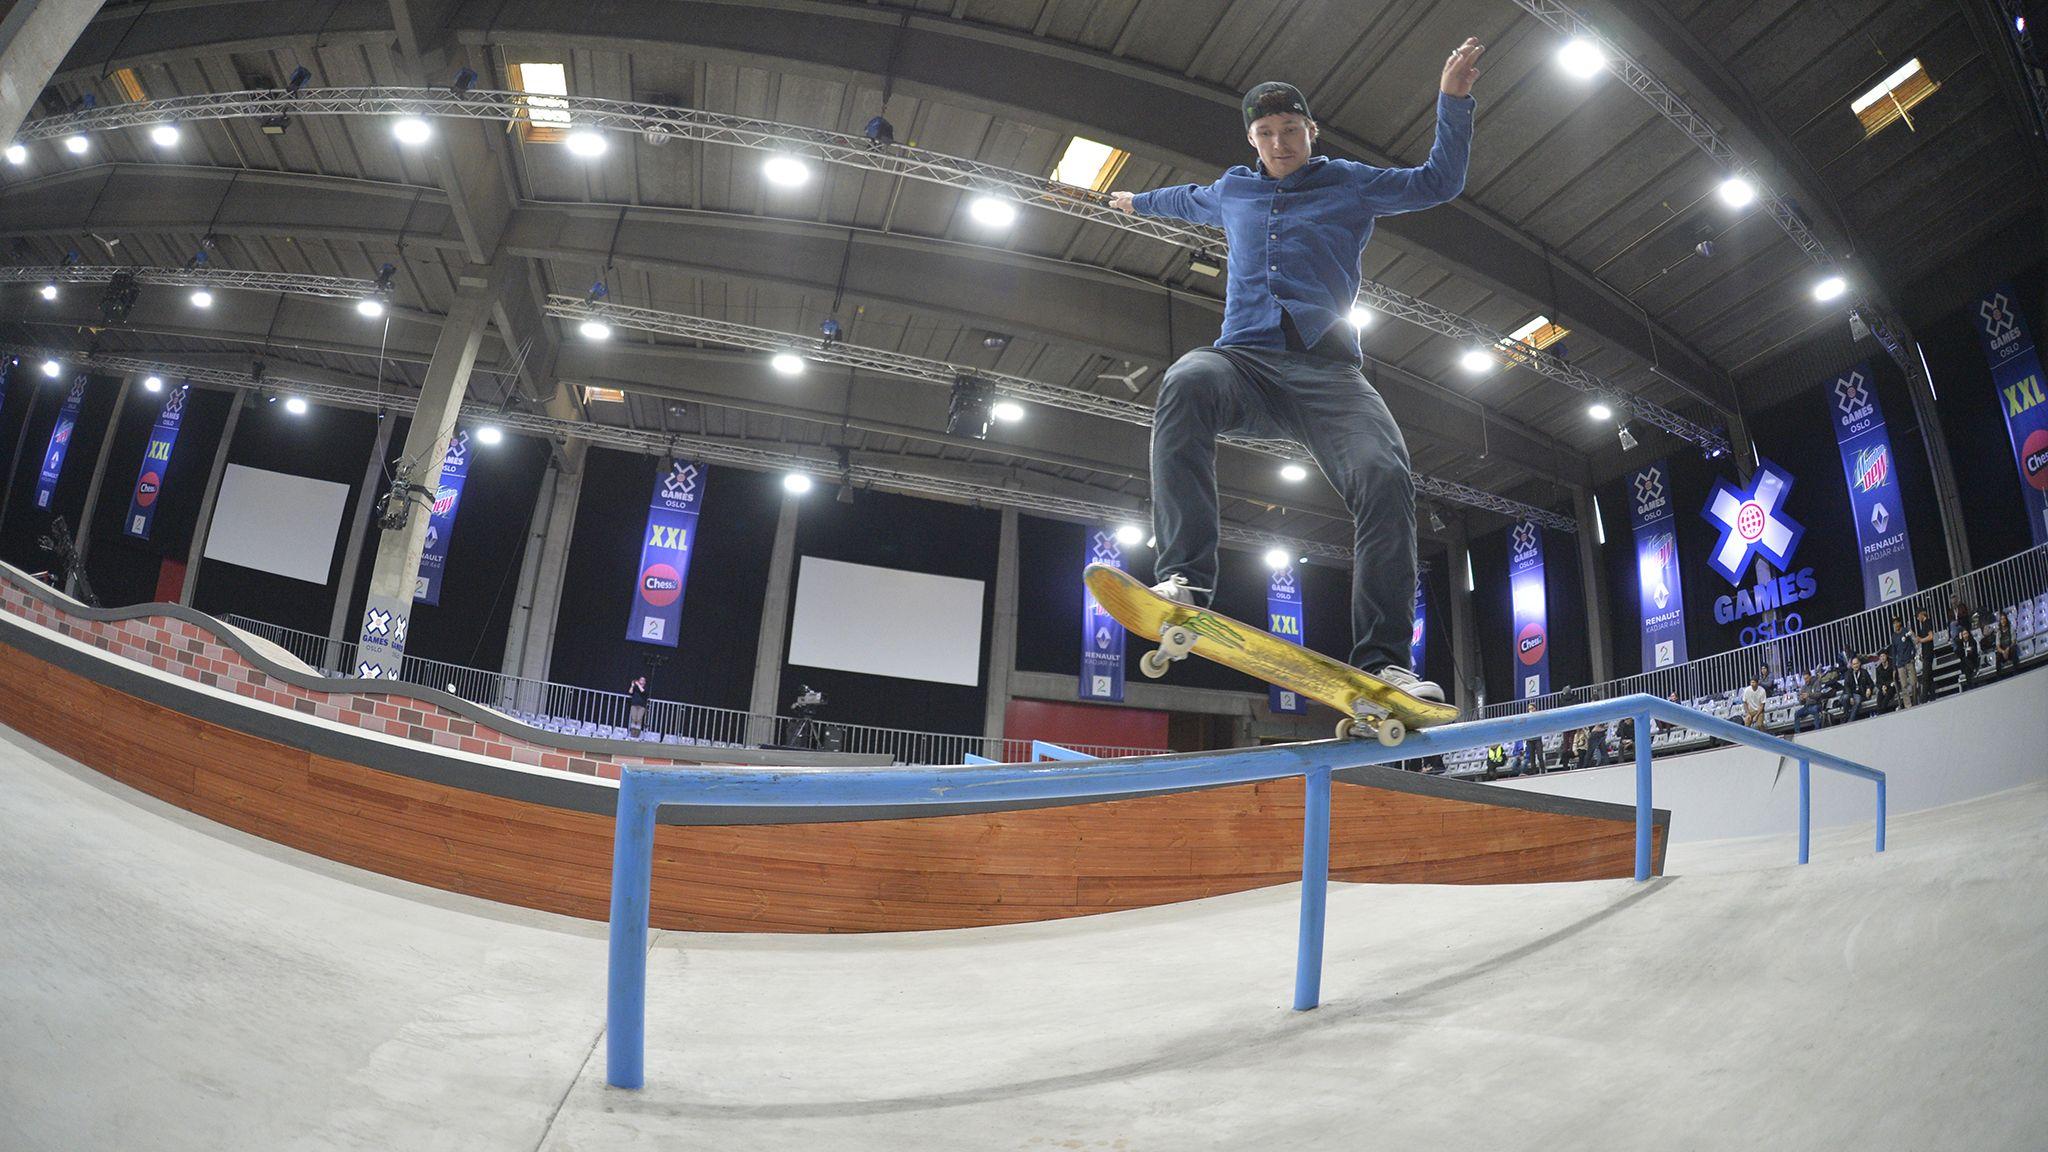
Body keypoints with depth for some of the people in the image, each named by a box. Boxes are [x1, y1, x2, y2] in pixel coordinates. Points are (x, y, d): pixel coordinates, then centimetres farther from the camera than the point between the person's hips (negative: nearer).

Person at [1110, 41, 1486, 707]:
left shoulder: (1351, 185, 20)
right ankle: (1185, 581, -48)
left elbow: (1439, 183, 21)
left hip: (1327, 372, 0)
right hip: (1243, 360, 1)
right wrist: (1138, 202, 65)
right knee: (1186, 384, -37)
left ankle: (1381, 659, -26)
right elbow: (1188, 201, 48)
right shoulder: (1232, 192, 27)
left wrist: (1453, 101, 11)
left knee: (1385, 478, -29)